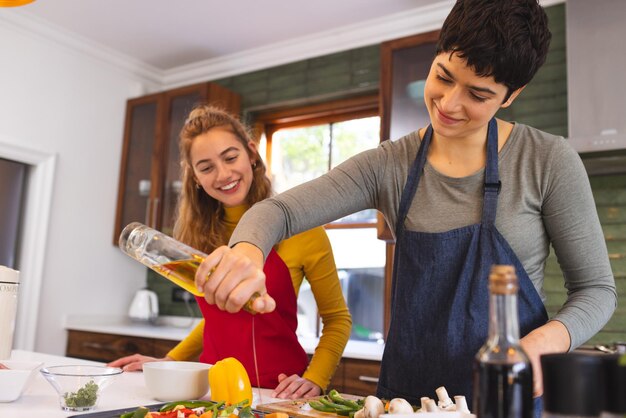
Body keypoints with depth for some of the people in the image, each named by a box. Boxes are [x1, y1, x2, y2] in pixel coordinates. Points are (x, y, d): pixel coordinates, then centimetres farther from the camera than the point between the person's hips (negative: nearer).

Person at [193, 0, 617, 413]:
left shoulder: (547, 161, -10)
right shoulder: (389, 166, -5)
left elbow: (596, 287, -4)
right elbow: (279, 210, -12)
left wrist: (546, 340, -24)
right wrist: (247, 248, -34)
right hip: (406, 389, 3)